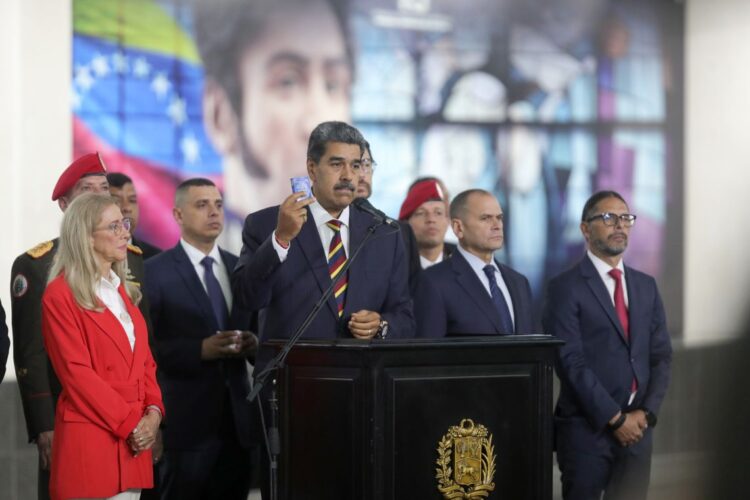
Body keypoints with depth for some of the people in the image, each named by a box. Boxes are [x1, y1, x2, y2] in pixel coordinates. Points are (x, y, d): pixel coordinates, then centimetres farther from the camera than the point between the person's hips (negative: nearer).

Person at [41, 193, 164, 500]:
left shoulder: (124, 292, 17)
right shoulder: (60, 295, -7)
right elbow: (76, 372, -13)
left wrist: (153, 411, -2)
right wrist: (129, 424, -14)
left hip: (134, 438, 7)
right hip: (89, 438, -7)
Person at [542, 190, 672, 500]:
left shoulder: (646, 286, 14)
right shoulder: (566, 288, -4)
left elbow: (661, 356, 11)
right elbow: (571, 363, -12)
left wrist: (646, 412, -3)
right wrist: (615, 418, -14)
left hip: (638, 428, 5)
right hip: (586, 429, -5)